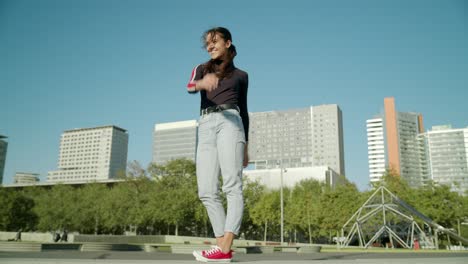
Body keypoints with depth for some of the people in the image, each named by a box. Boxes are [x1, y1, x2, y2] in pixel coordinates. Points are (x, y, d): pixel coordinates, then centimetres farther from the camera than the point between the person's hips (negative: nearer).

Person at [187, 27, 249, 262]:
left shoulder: (240, 75, 21)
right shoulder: (201, 69, 22)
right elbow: (189, 87, -2)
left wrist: (245, 145, 14)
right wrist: (202, 83, -27)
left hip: (229, 122, -2)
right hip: (206, 127, 3)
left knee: (232, 185, -19)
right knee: (207, 191, -7)